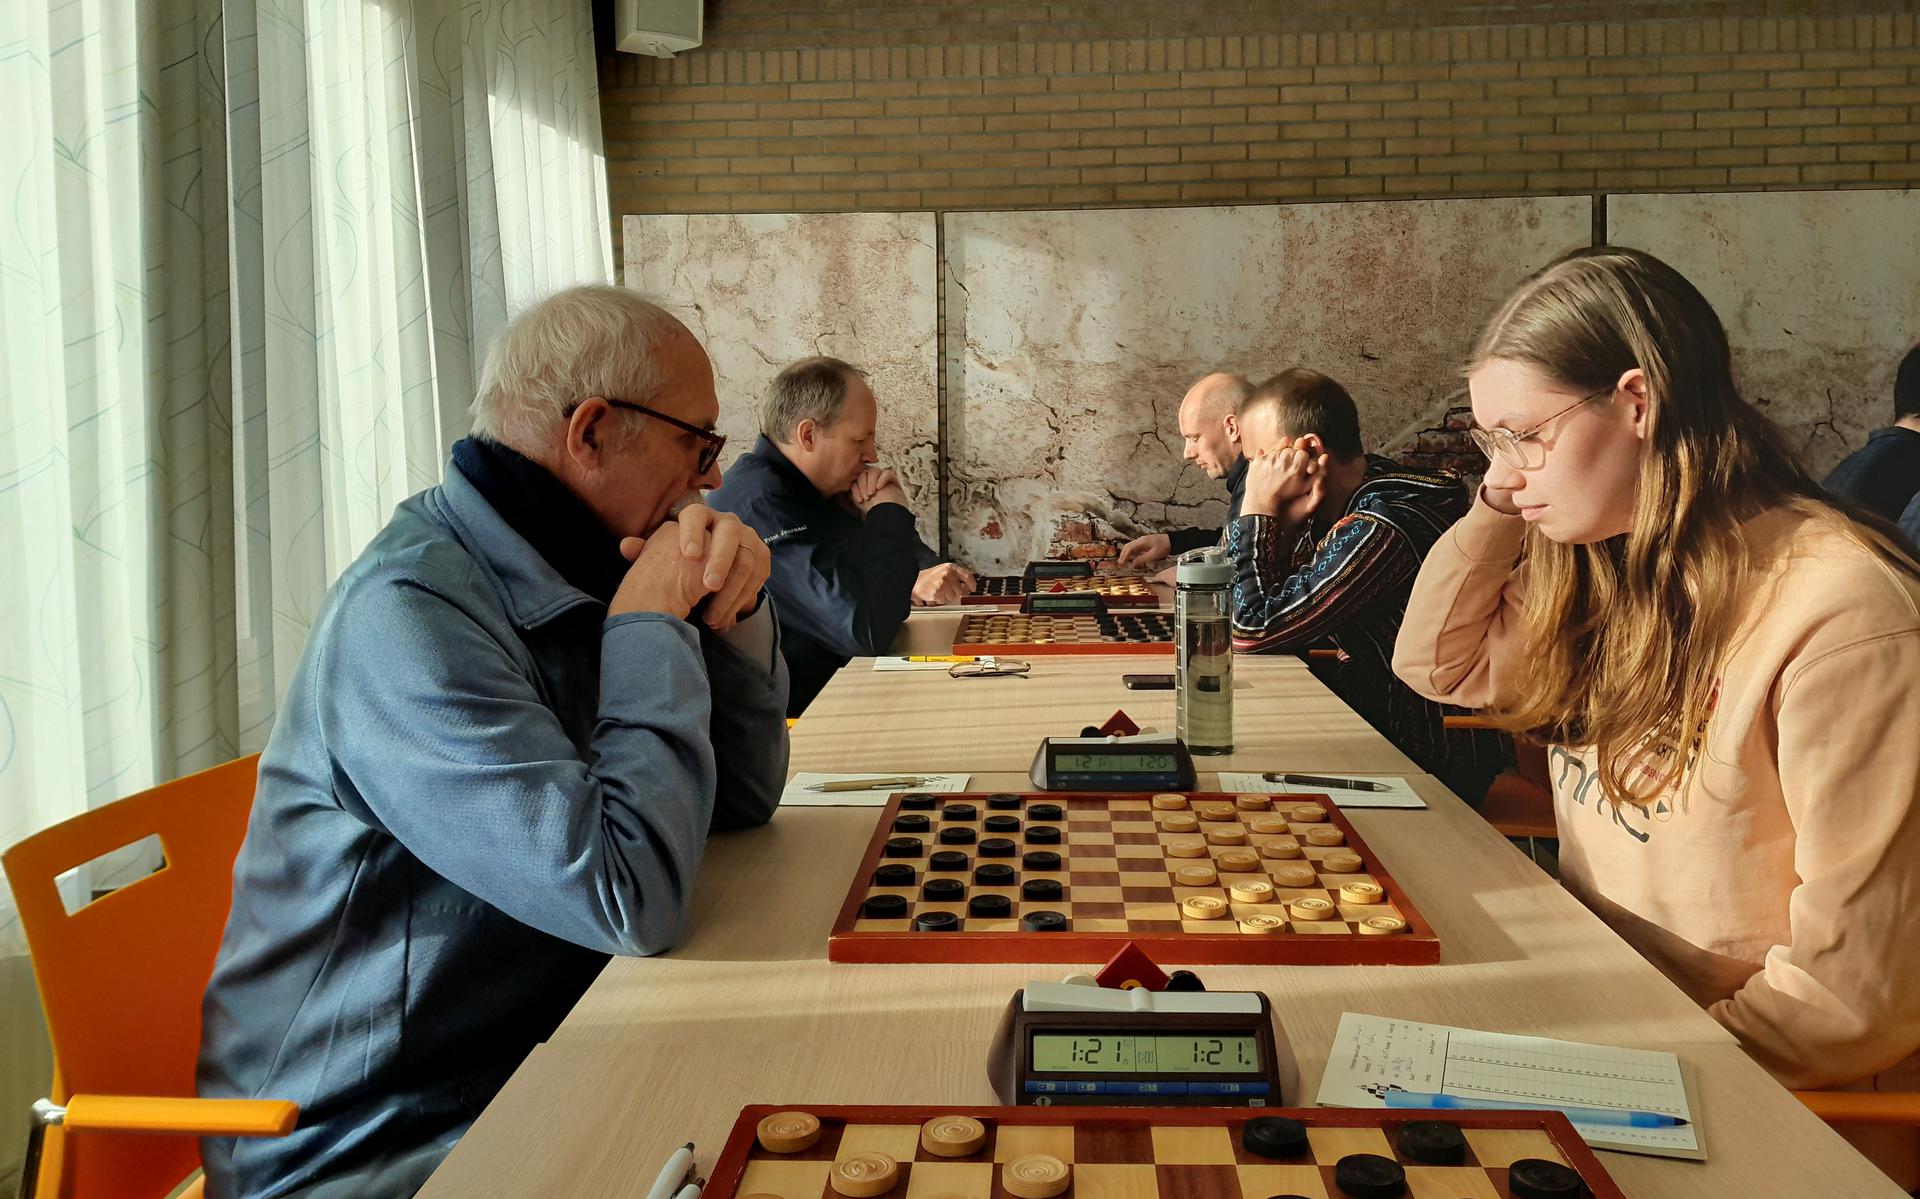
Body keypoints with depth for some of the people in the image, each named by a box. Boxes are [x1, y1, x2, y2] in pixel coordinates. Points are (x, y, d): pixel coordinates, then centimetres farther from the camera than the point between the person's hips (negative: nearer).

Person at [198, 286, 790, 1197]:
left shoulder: (566, 584, 3)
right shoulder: (411, 612, -23)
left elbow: (738, 802, 9)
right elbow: (632, 899, -30)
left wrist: (731, 612, -7)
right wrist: (654, 626, -19)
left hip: (526, 1070, 8)